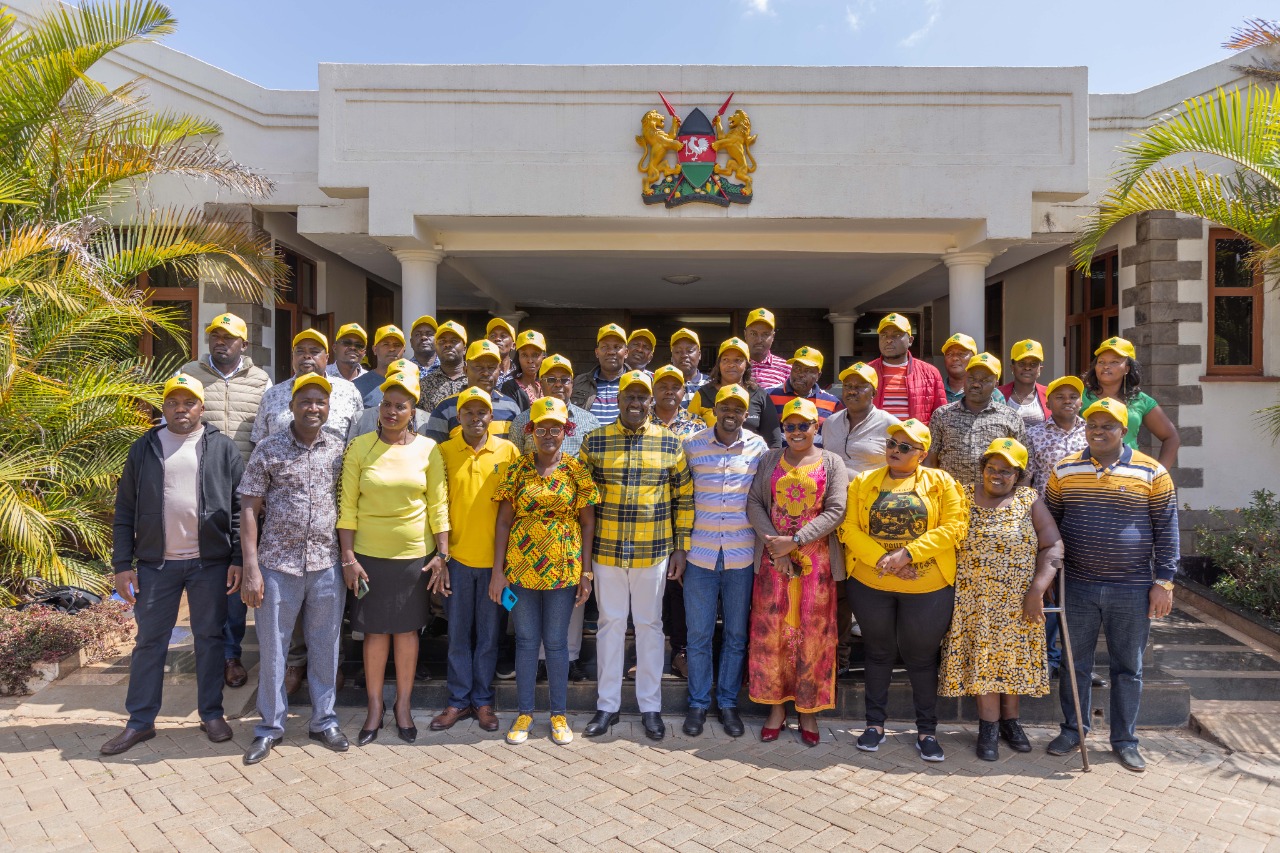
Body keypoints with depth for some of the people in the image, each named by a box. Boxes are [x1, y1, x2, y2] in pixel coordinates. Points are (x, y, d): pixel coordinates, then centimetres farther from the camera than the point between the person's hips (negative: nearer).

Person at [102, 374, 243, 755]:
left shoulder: (223, 448, 1)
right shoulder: (143, 449, 6)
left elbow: (240, 507, 0)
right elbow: (125, 512, 6)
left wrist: (239, 560, -5)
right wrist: (122, 565, 1)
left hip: (210, 562, -1)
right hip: (156, 563, 2)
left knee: (209, 638, 8)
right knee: (149, 641, 9)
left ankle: (212, 714, 20)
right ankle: (140, 721, 21)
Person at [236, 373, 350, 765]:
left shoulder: (341, 446, 2)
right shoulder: (269, 448, -3)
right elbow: (249, 509, -3)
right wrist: (251, 568, -7)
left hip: (328, 565, 2)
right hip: (278, 565, -1)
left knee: (326, 646, 12)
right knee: (272, 648, 9)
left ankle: (324, 721, 28)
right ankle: (270, 727, 26)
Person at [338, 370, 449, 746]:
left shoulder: (427, 449, -2)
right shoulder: (359, 447, -3)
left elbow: (439, 505, 1)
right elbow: (347, 506, -3)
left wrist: (441, 554, -2)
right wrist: (348, 557, -6)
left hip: (415, 555, 0)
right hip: (370, 555, 0)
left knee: (407, 630, 10)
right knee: (376, 631, 8)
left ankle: (403, 705, 26)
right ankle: (375, 705, 25)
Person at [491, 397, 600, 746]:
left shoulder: (577, 471, -1)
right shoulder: (517, 469, 1)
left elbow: (588, 523, 1)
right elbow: (504, 521, 2)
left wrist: (586, 573, -3)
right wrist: (497, 570, -2)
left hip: (563, 568, -1)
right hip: (521, 566, 1)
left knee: (556, 641, 8)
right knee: (526, 640, 10)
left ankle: (559, 713, 22)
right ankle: (524, 712, 23)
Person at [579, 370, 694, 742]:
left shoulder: (670, 443, -1)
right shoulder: (594, 442, 0)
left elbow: (684, 498, 4)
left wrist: (681, 547, 1)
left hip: (654, 553, 0)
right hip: (606, 551, 0)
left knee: (649, 625, 10)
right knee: (610, 624, 10)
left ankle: (651, 706, 23)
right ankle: (607, 705, 24)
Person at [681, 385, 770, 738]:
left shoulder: (757, 446, 1)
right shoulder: (692, 445, 0)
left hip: (742, 555, 0)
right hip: (701, 553, 0)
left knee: (737, 635, 11)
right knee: (698, 633, 7)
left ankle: (728, 702, 26)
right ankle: (698, 703, 22)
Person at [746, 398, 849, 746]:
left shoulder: (831, 463, 4)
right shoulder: (769, 461, 10)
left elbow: (835, 511, -6)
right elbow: (754, 503, 1)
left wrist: (794, 540, -15)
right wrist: (773, 542, -12)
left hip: (815, 560, -1)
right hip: (773, 559, 2)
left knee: (812, 634, 3)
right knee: (771, 630, 3)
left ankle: (808, 710, 17)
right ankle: (776, 707, 18)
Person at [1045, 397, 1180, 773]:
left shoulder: (1152, 472, -4)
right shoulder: (1064, 470, 2)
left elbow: (1166, 528, -1)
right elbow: (1050, 523, 10)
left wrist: (1163, 582, -5)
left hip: (1132, 590, -1)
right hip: (1077, 586, 2)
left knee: (1128, 667, 10)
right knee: (1075, 663, 11)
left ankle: (1125, 740, 25)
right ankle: (1072, 730, 27)